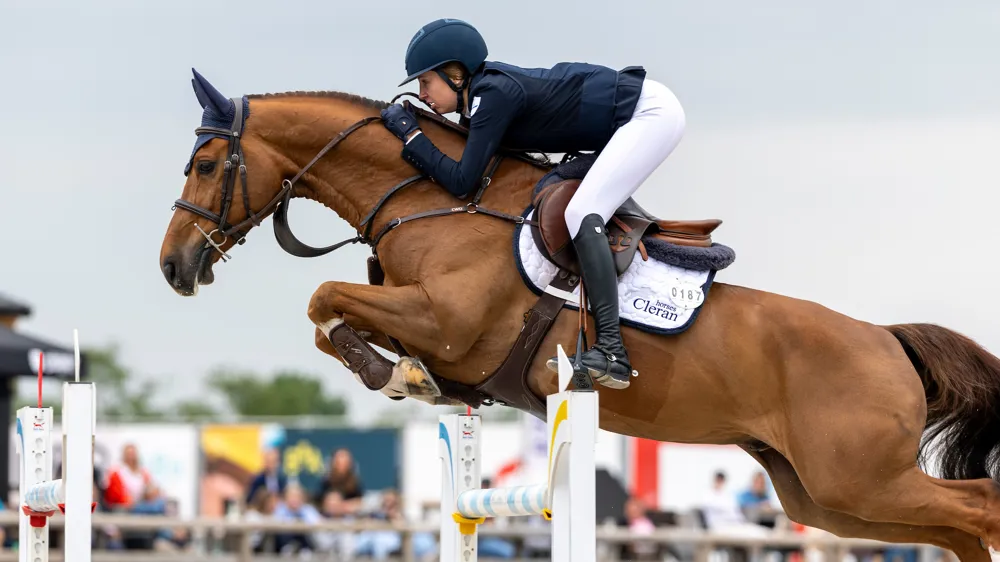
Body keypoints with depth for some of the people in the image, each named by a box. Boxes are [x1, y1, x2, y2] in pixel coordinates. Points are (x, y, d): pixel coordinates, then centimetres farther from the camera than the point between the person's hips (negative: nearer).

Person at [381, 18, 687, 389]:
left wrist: (409, 133, -15)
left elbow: (462, 182, -23)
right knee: (585, 213, 21)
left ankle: (611, 353, -28)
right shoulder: (481, 92, 6)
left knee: (582, 214, -21)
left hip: (650, 112, -10)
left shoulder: (493, 95, -22)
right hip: (632, 116, 10)